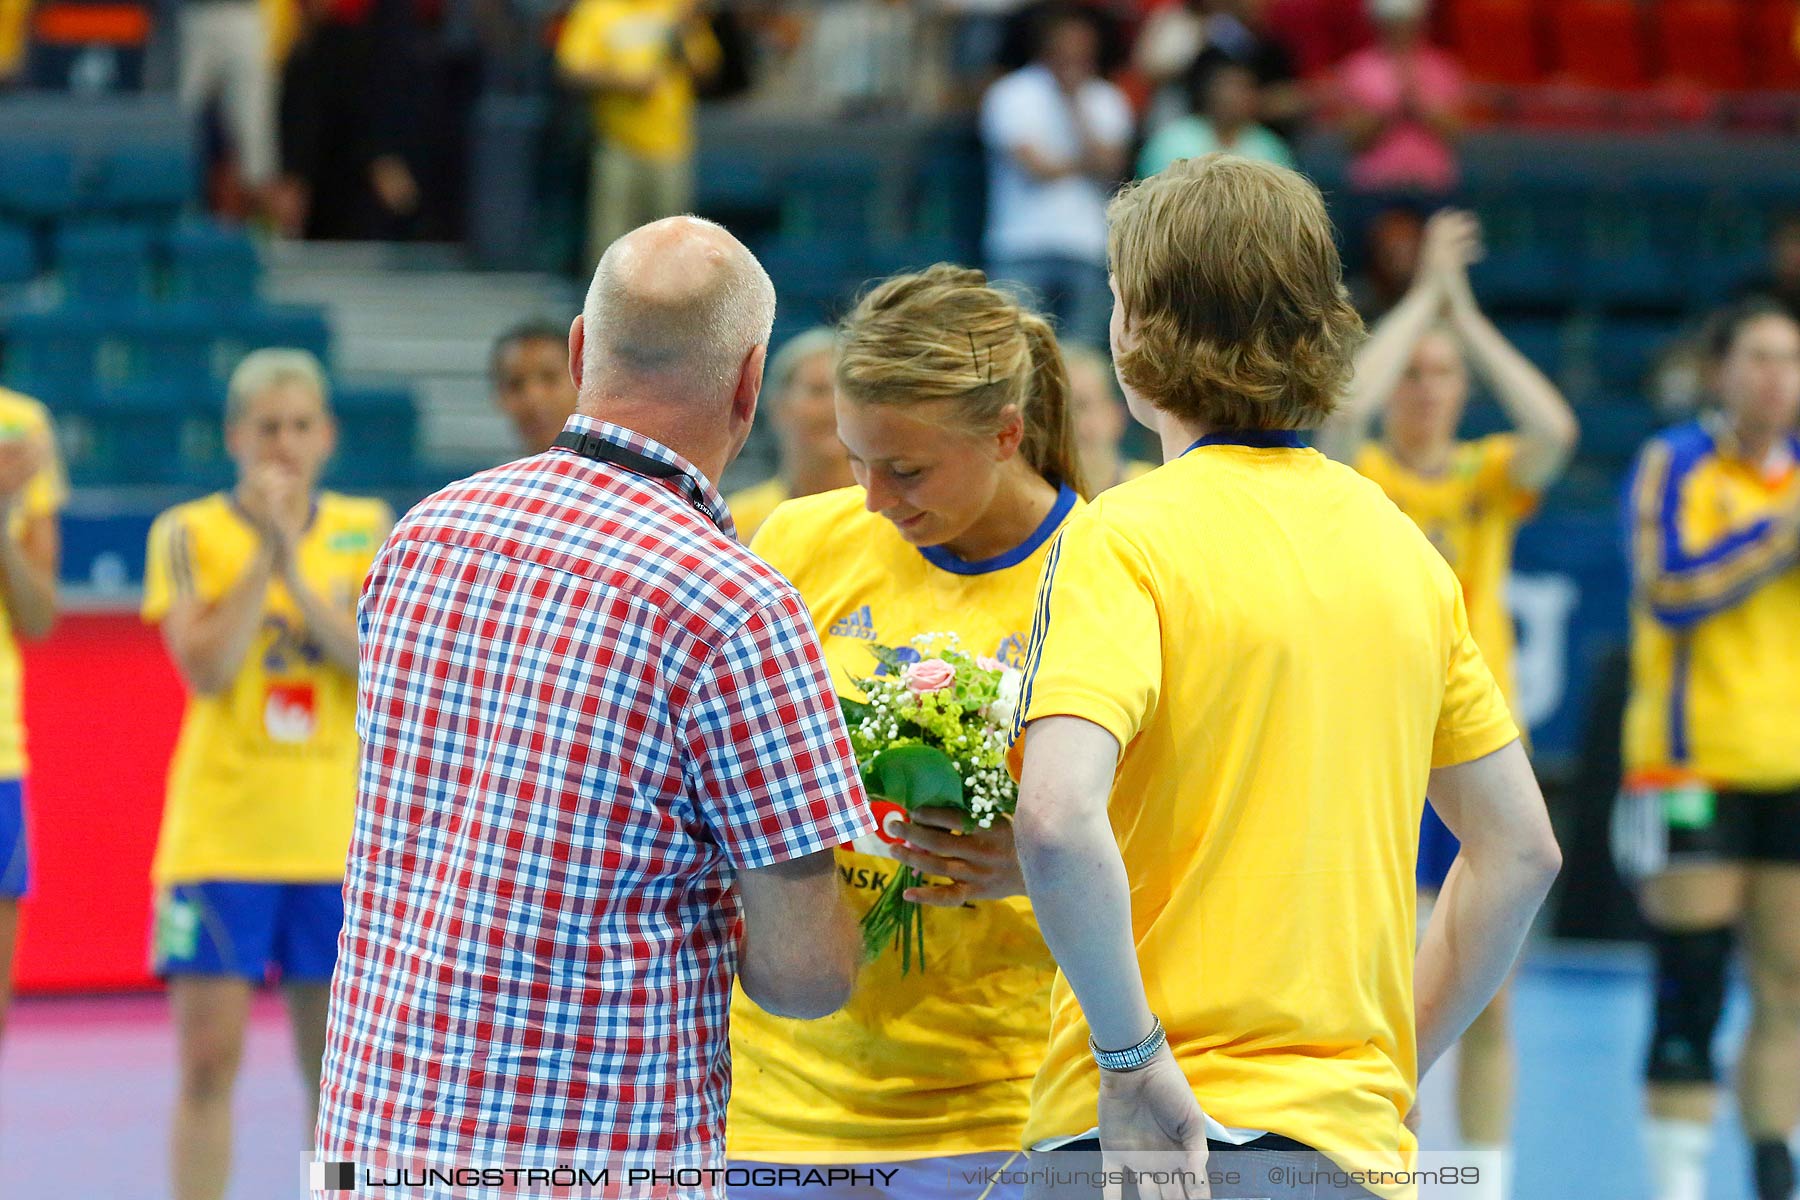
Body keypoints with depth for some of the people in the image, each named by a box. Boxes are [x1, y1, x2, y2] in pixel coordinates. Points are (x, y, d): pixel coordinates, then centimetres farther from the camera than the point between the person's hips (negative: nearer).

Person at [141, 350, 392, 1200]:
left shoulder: (366, 532, 6)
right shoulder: (189, 533, 0)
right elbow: (206, 667, -12)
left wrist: (295, 567, -15)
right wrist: (264, 552, -13)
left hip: (340, 840, 2)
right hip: (217, 837, -2)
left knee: (337, 1063, 5)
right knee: (208, 1058, -4)